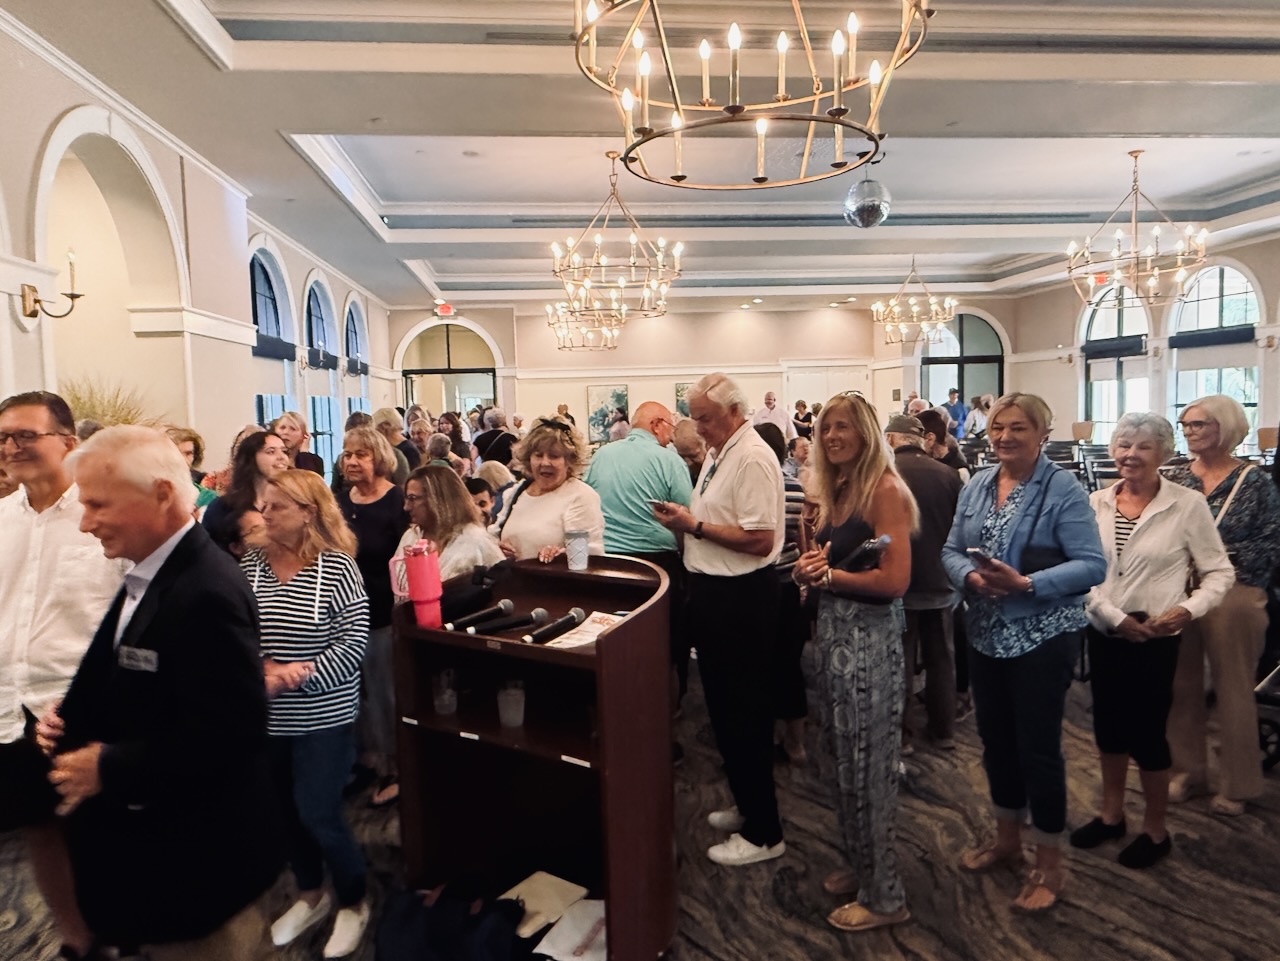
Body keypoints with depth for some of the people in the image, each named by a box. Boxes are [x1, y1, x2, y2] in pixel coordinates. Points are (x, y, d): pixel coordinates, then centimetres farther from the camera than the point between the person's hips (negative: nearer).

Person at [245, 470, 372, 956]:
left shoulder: (337, 567, -13)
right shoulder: (250, 563, 0)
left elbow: (353, 644, -16)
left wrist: (296, 677, -20)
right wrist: (264, 667, -19)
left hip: (324, 717, -5)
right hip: (267, 715, 5)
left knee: (318, 814, 1)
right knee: (285, 810, 17)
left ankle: (353, 904, 26)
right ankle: (310, 895, 41)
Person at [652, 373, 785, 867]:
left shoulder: (752, 458, -19)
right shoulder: (718, 453, 11)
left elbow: (759, 539, -26)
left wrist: (695, 525, -21)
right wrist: (683, 521, 1)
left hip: (740, 598, -10)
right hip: (713, 591, 10)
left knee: (744, 714, 2)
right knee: (724, 708, 21)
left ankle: (763, 832, 19)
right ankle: (746, 806, 39)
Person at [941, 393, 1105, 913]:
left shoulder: (1063, 490, -12)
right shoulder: (976, 486, 6)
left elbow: (1092, 565, -17)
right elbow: (951, 551, 7)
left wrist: (1027, 584, -27)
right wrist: (968, 575, -14)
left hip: (1042, 638, -6)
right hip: (986, 634, 6)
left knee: (1038, 746, 3)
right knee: (995, 738, 17)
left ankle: (1049, 862, 23)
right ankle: (1007, 837, 38)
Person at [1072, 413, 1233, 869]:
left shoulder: (1188, 505, -9)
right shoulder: (1096, 502, -1)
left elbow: (1220, 572, -5)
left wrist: (1187, 610, -20)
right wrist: (1116, 617, -11)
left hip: (1154, 639, -4)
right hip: (1103, 633, 4)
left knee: (1146, 732, 5)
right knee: (1107, 724, 16)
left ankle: (1155, 829, 28)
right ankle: (1110, 814, 35)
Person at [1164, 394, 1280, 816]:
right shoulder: (1176, 477, 6)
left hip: (1232, 596, -3)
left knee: (1233, 691, 7)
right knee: (1182, 686, 10)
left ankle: (1237, 785, 21)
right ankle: (1187, 771, 25)